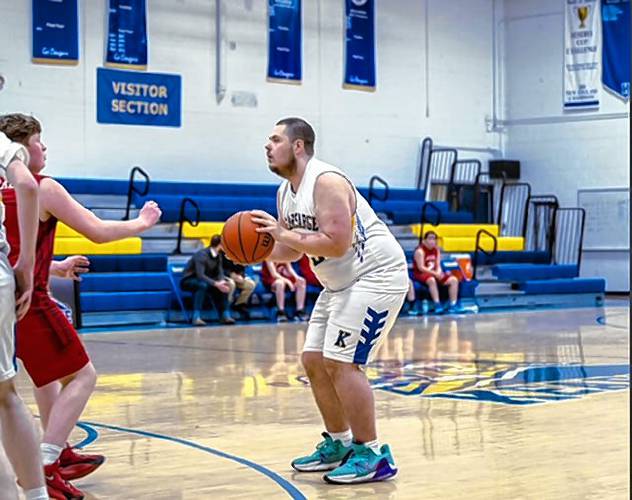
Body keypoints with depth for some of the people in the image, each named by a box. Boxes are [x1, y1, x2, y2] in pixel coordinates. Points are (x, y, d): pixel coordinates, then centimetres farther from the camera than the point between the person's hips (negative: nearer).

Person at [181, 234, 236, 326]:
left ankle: (225, 315, -12)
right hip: (188, 281, -7)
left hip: (204, 280, 7)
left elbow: (219, 273, -8)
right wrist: (216, 284, -44)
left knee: (223, 286, -13)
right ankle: (197, 317, -40)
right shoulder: (202, 254, -26)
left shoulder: (218, 256, -1)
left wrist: (222, 282, -31)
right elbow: (200, 275, -35)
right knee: (203, 285, -38)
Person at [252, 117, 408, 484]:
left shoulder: (327, 182, -22)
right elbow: (292, 251, 15)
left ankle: (373, 455, -8)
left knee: (341, 363, -16)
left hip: (377, 275, -10)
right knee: (314, 360, 10)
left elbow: (336, 244, -31)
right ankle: (339, 443, 24)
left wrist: (283, 233, -26)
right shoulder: (286, 192, 8)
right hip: (341, 282, 10)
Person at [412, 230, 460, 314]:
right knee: (432, 280, -41)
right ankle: (437, 305, -43)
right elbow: (421, 268, -20)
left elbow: (438, 265, 8)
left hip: (435, 273, 8)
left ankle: (453, 305, -16)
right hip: (421, 274, -8)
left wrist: (439, 272, -16)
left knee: (454, 280, -8)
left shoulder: (436, 250, 10)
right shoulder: (420, 251, -13)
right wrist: (435, 273, -25)